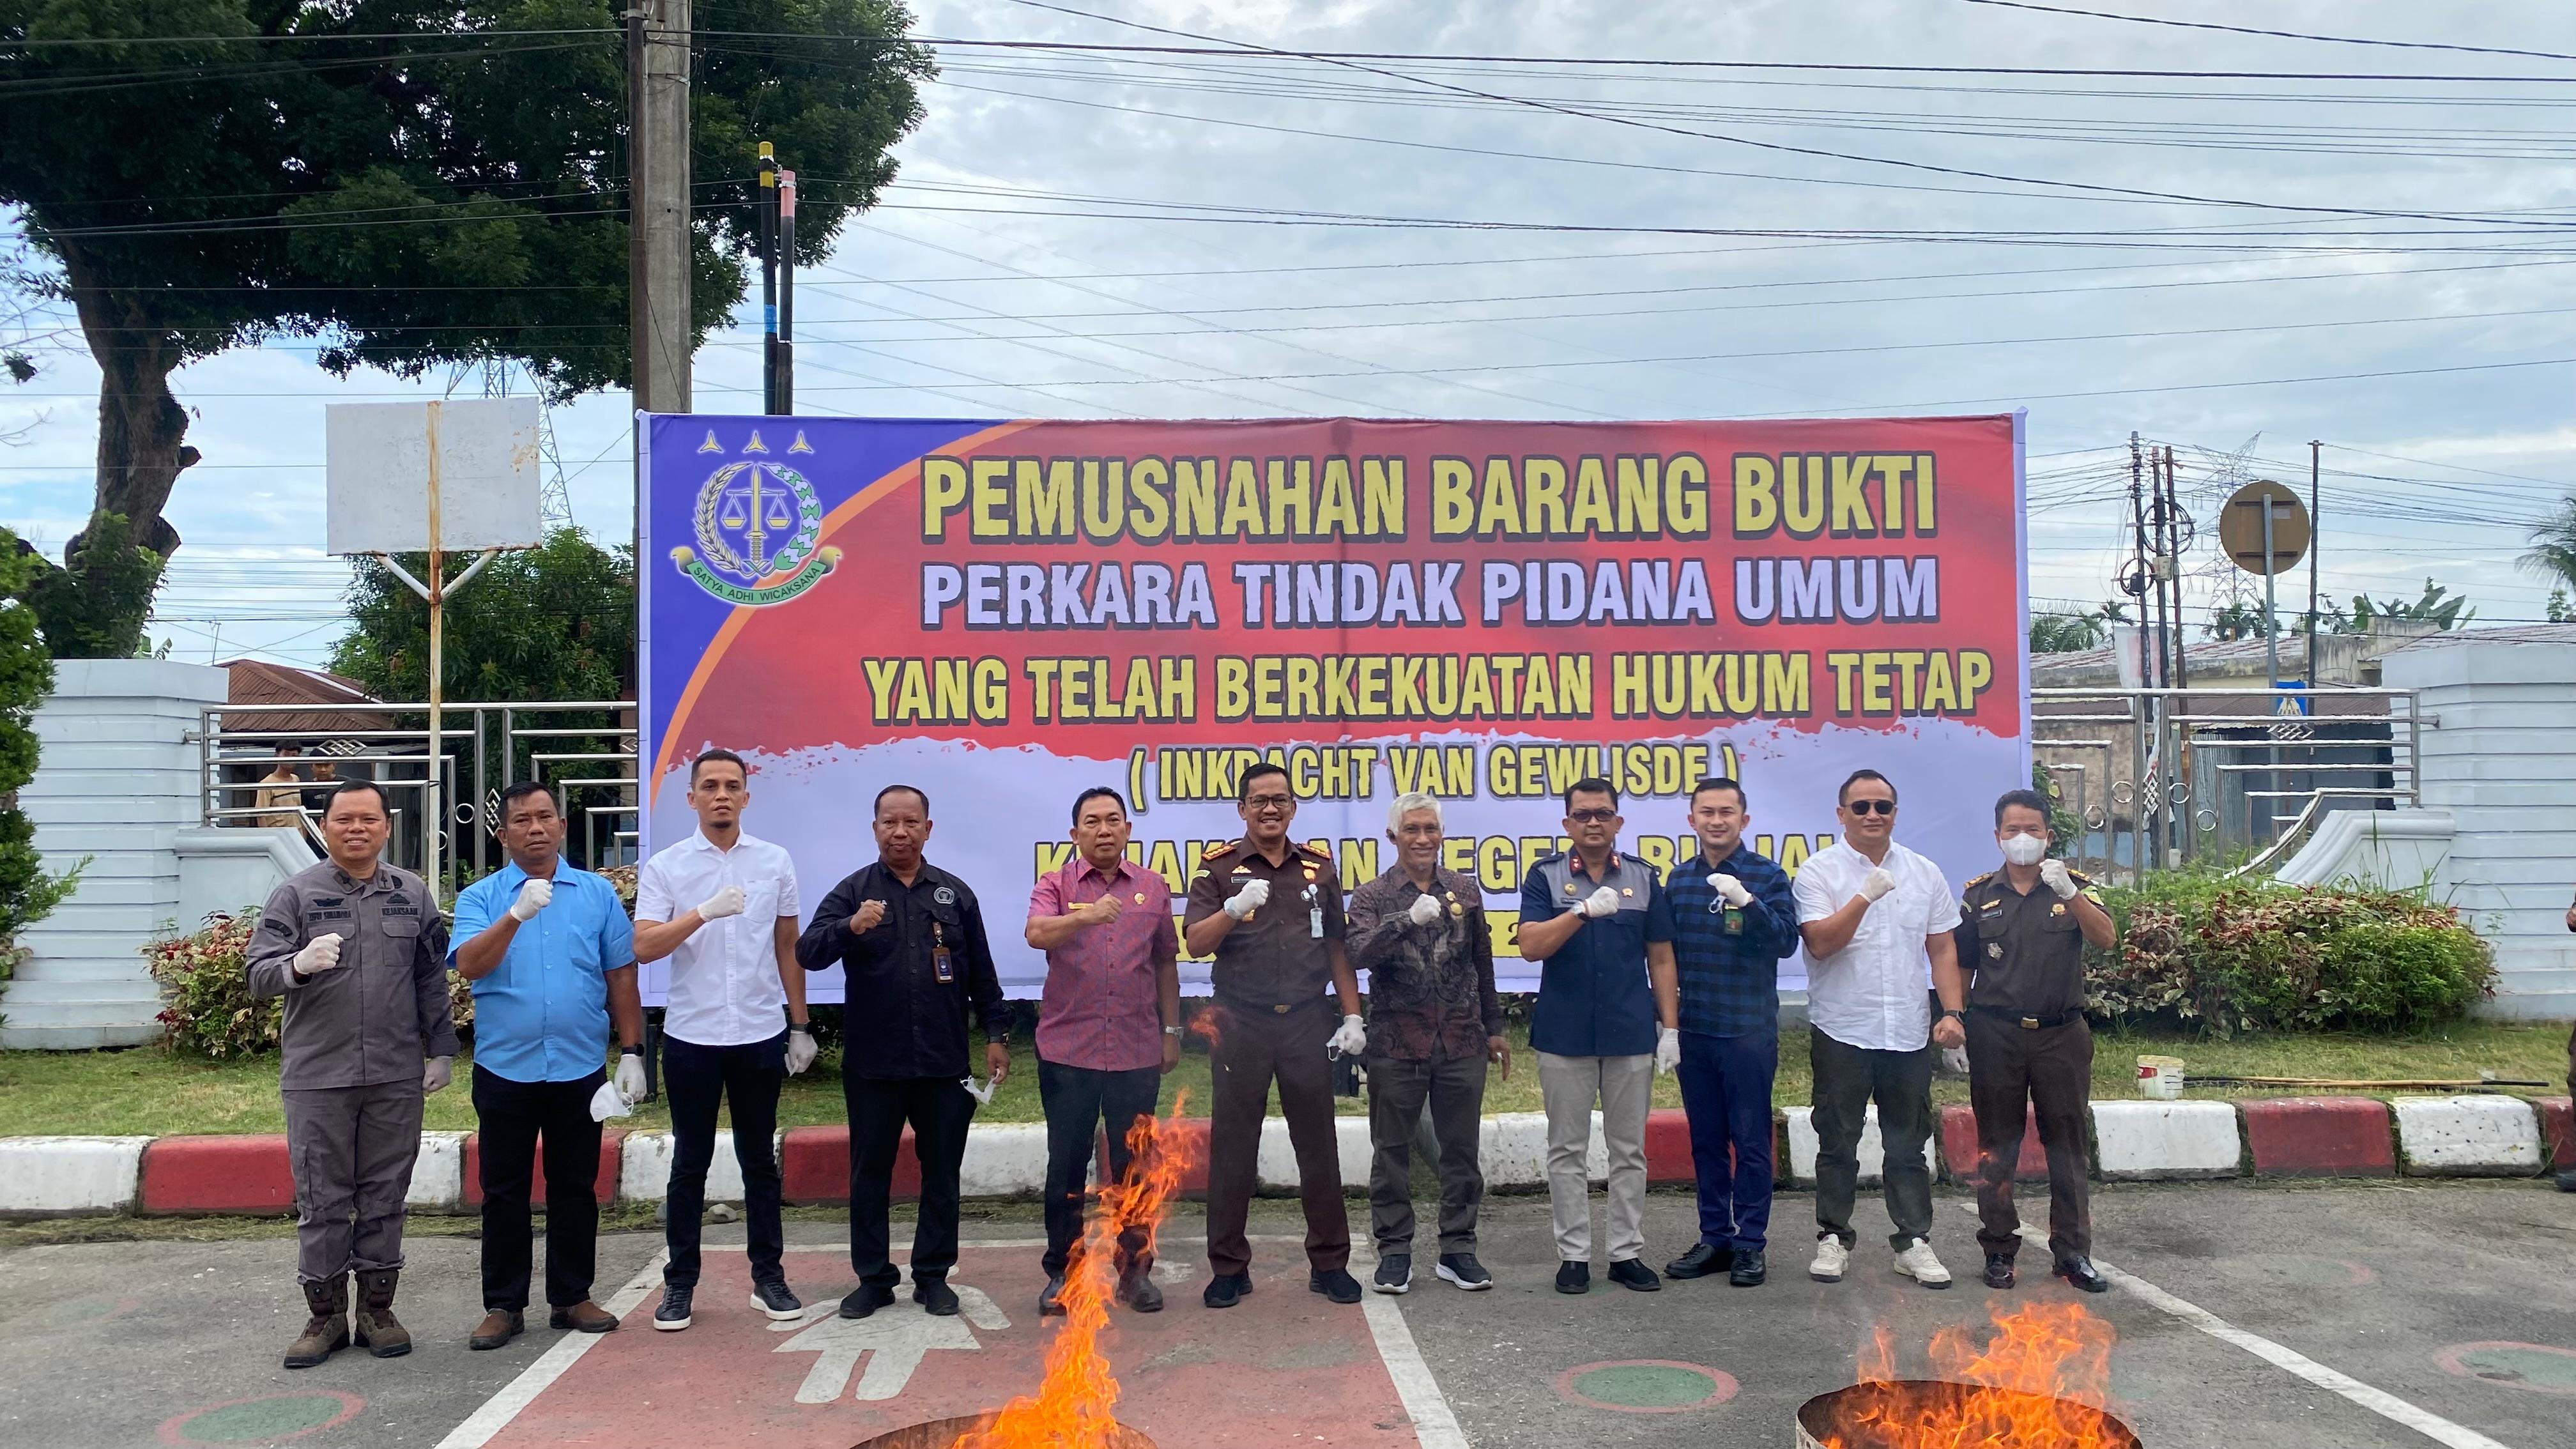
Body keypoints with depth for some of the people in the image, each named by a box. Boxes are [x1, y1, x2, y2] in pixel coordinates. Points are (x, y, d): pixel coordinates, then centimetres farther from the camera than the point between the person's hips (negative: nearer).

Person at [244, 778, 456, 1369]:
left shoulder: (413, 895, 8)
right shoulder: (297, 894, 1)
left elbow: (432, 980, 13)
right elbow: (257, 974, -5)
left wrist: (440, 1049, 11)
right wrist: (298, 964, -26)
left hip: (396, 1076, 2)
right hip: (317, 1077, -2)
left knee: (385, 1196, 8)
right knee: (321, 1200, 4)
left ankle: (377, 1309, 19)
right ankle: (325, 1315, 15)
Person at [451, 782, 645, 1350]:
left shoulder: (598, 893, 5)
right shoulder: (480, 897, 1)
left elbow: (621, 977, 5)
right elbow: (469, 965, -15)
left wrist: (631, 1053, 1)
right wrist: (516, 915, -29)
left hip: (579, 1068, 1)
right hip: (505, 1068, -1)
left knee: (576, 1188, 9)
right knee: (504, 1191, 6)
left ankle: (572, 1297, 20)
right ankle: (503, 1305, 15)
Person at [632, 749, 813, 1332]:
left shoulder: (775, 862, 4)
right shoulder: (664, 867, -1)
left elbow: (787, 948, 9)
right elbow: (644, 946, -12)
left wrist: (800, 1026, 9)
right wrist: (705, 912, -26)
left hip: (761, 1035, 1)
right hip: (691, 1036, -1)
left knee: (759, 1160, 10)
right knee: (690, 1164, 7)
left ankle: (769, 1278, 18)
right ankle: (680, 1283, 17)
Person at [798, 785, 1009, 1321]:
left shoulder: (955, 893, 7)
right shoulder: (852, 891, 1)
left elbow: (981, 973, 10)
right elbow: (808, 954, -12)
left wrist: (996, 1033, 5)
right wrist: (851, 926, -30)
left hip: (944, 1063, 1)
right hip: (873, 1065, -1)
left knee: (941, 1172, 7)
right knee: (870, 1172, 7)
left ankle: (933, 1276, 19)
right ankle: (873, 1277, 18)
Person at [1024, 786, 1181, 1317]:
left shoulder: (1153, 889, 7)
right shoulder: (1055, 885, 0)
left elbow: (1165, 963, 13)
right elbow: (1036, 934, -20)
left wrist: (1172, 1030, 12)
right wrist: (1085, 917, -38)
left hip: (1137, 1053, 2)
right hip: (1067, 1052, -2)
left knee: (1134, 1164, 8)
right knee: (1066, 1164, 5)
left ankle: (1136, 1270, 20)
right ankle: (1061, 1271, 17)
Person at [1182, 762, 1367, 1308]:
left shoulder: (1318, 867, 7)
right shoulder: (1220, 868, -1)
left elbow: (1336, 949, 11)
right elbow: (1196, 943, -10)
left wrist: (1352, 1017, 5)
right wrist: (1236, 907, -27)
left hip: (1307, 1022, 2)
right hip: (1240, 1023, -2)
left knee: (1318, 1144, 7)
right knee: (1232, 1147, 4)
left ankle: (1330, 1262, 18)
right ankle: (1229, 1268, 14)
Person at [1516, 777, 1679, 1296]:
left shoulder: (1643, 878, 5)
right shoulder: (1545, 876, -1)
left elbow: (1661, 958, 7)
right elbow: (1531, 946, -13)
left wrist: (1671, 1026, 1)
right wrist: (1585, 911, -25)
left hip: (1631, 1035, 1)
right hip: (1563, 1035, -1)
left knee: (1629, 1151, 8)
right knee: (1567, 1150, 6)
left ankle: (1627, 1252, 17)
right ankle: (1574, 1254, 14)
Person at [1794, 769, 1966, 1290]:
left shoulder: (1925, 873, 8)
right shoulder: (1819, 872, -4)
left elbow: (1943, 951, 10)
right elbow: (1820, 942, -15)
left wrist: (1952, 1013, -1)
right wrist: (1865, 896, -25)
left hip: (1909, 1033, 3)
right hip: (1841, 1032, -3)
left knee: (1908, 1145, 9)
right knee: (1838, 1144, 7)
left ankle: (1913, 1242, 17)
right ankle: (1834, 1238, 17)